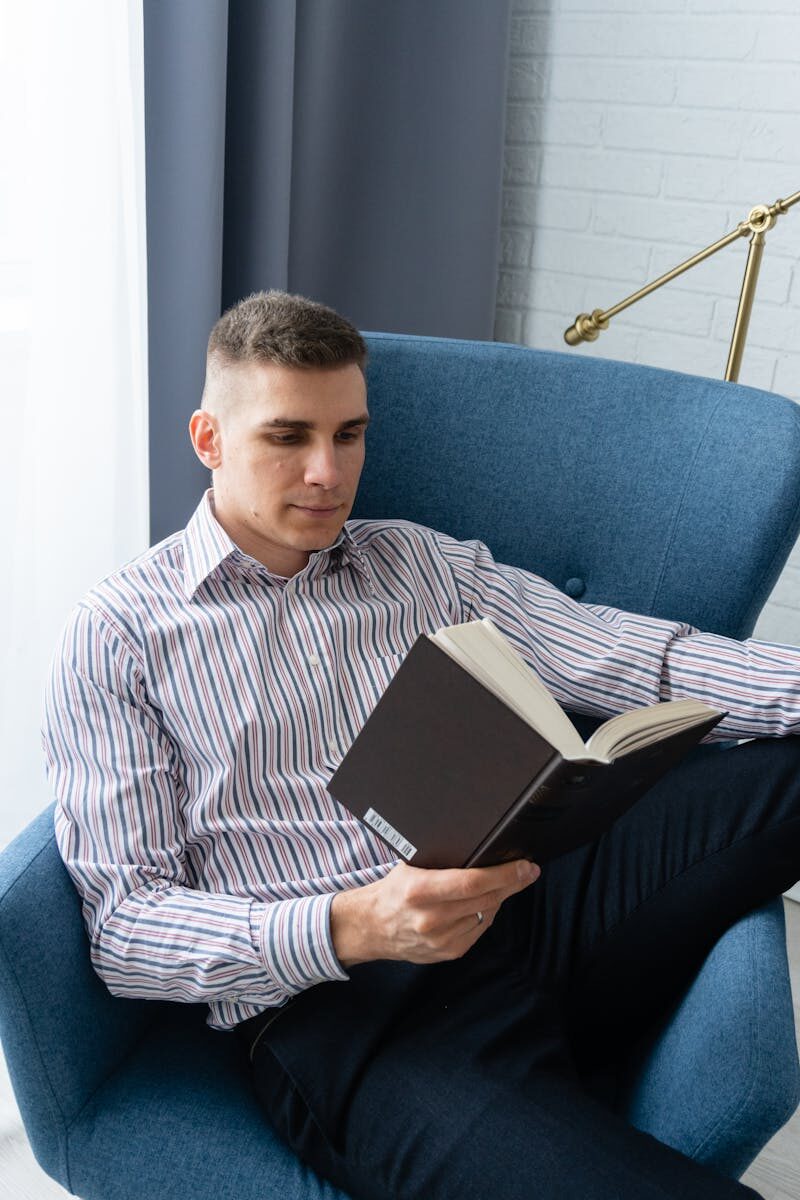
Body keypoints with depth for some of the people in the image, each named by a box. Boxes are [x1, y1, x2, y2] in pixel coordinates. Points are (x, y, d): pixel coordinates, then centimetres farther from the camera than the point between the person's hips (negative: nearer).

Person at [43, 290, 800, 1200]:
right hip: (334, 1008, -4)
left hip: (531, 911, 5)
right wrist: (349, 929, -20)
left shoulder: (420, 563, 16)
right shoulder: (118, 636, 3)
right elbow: (121, 927, -3)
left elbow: (621, 657, 5)